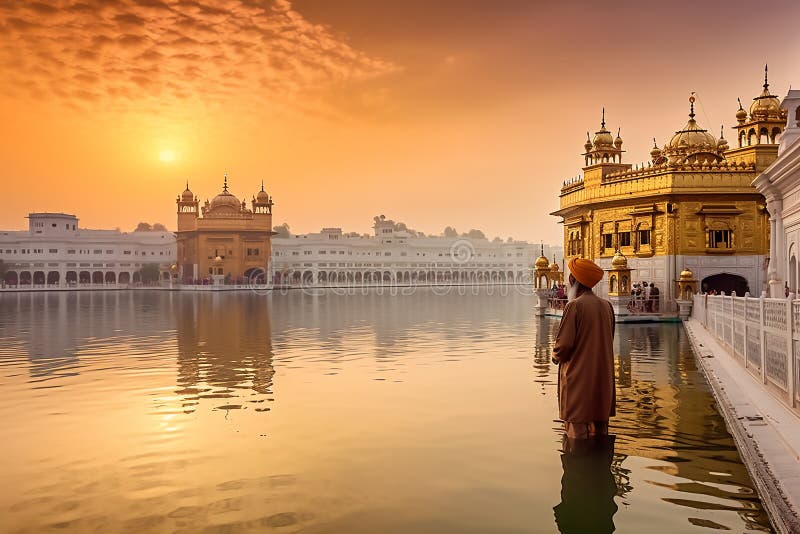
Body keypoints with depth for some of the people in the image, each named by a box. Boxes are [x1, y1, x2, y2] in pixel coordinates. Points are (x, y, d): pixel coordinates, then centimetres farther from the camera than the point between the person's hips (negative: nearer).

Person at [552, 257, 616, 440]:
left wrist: (556, 357, 4)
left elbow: (564, 343, -16)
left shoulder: (574, 306, -15)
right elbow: (609, 340, 14)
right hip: (602, 378, 7)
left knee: (577, 432, 0)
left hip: (578, 378, -7)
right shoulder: (606, 305, 5)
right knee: (600, 431, 14)